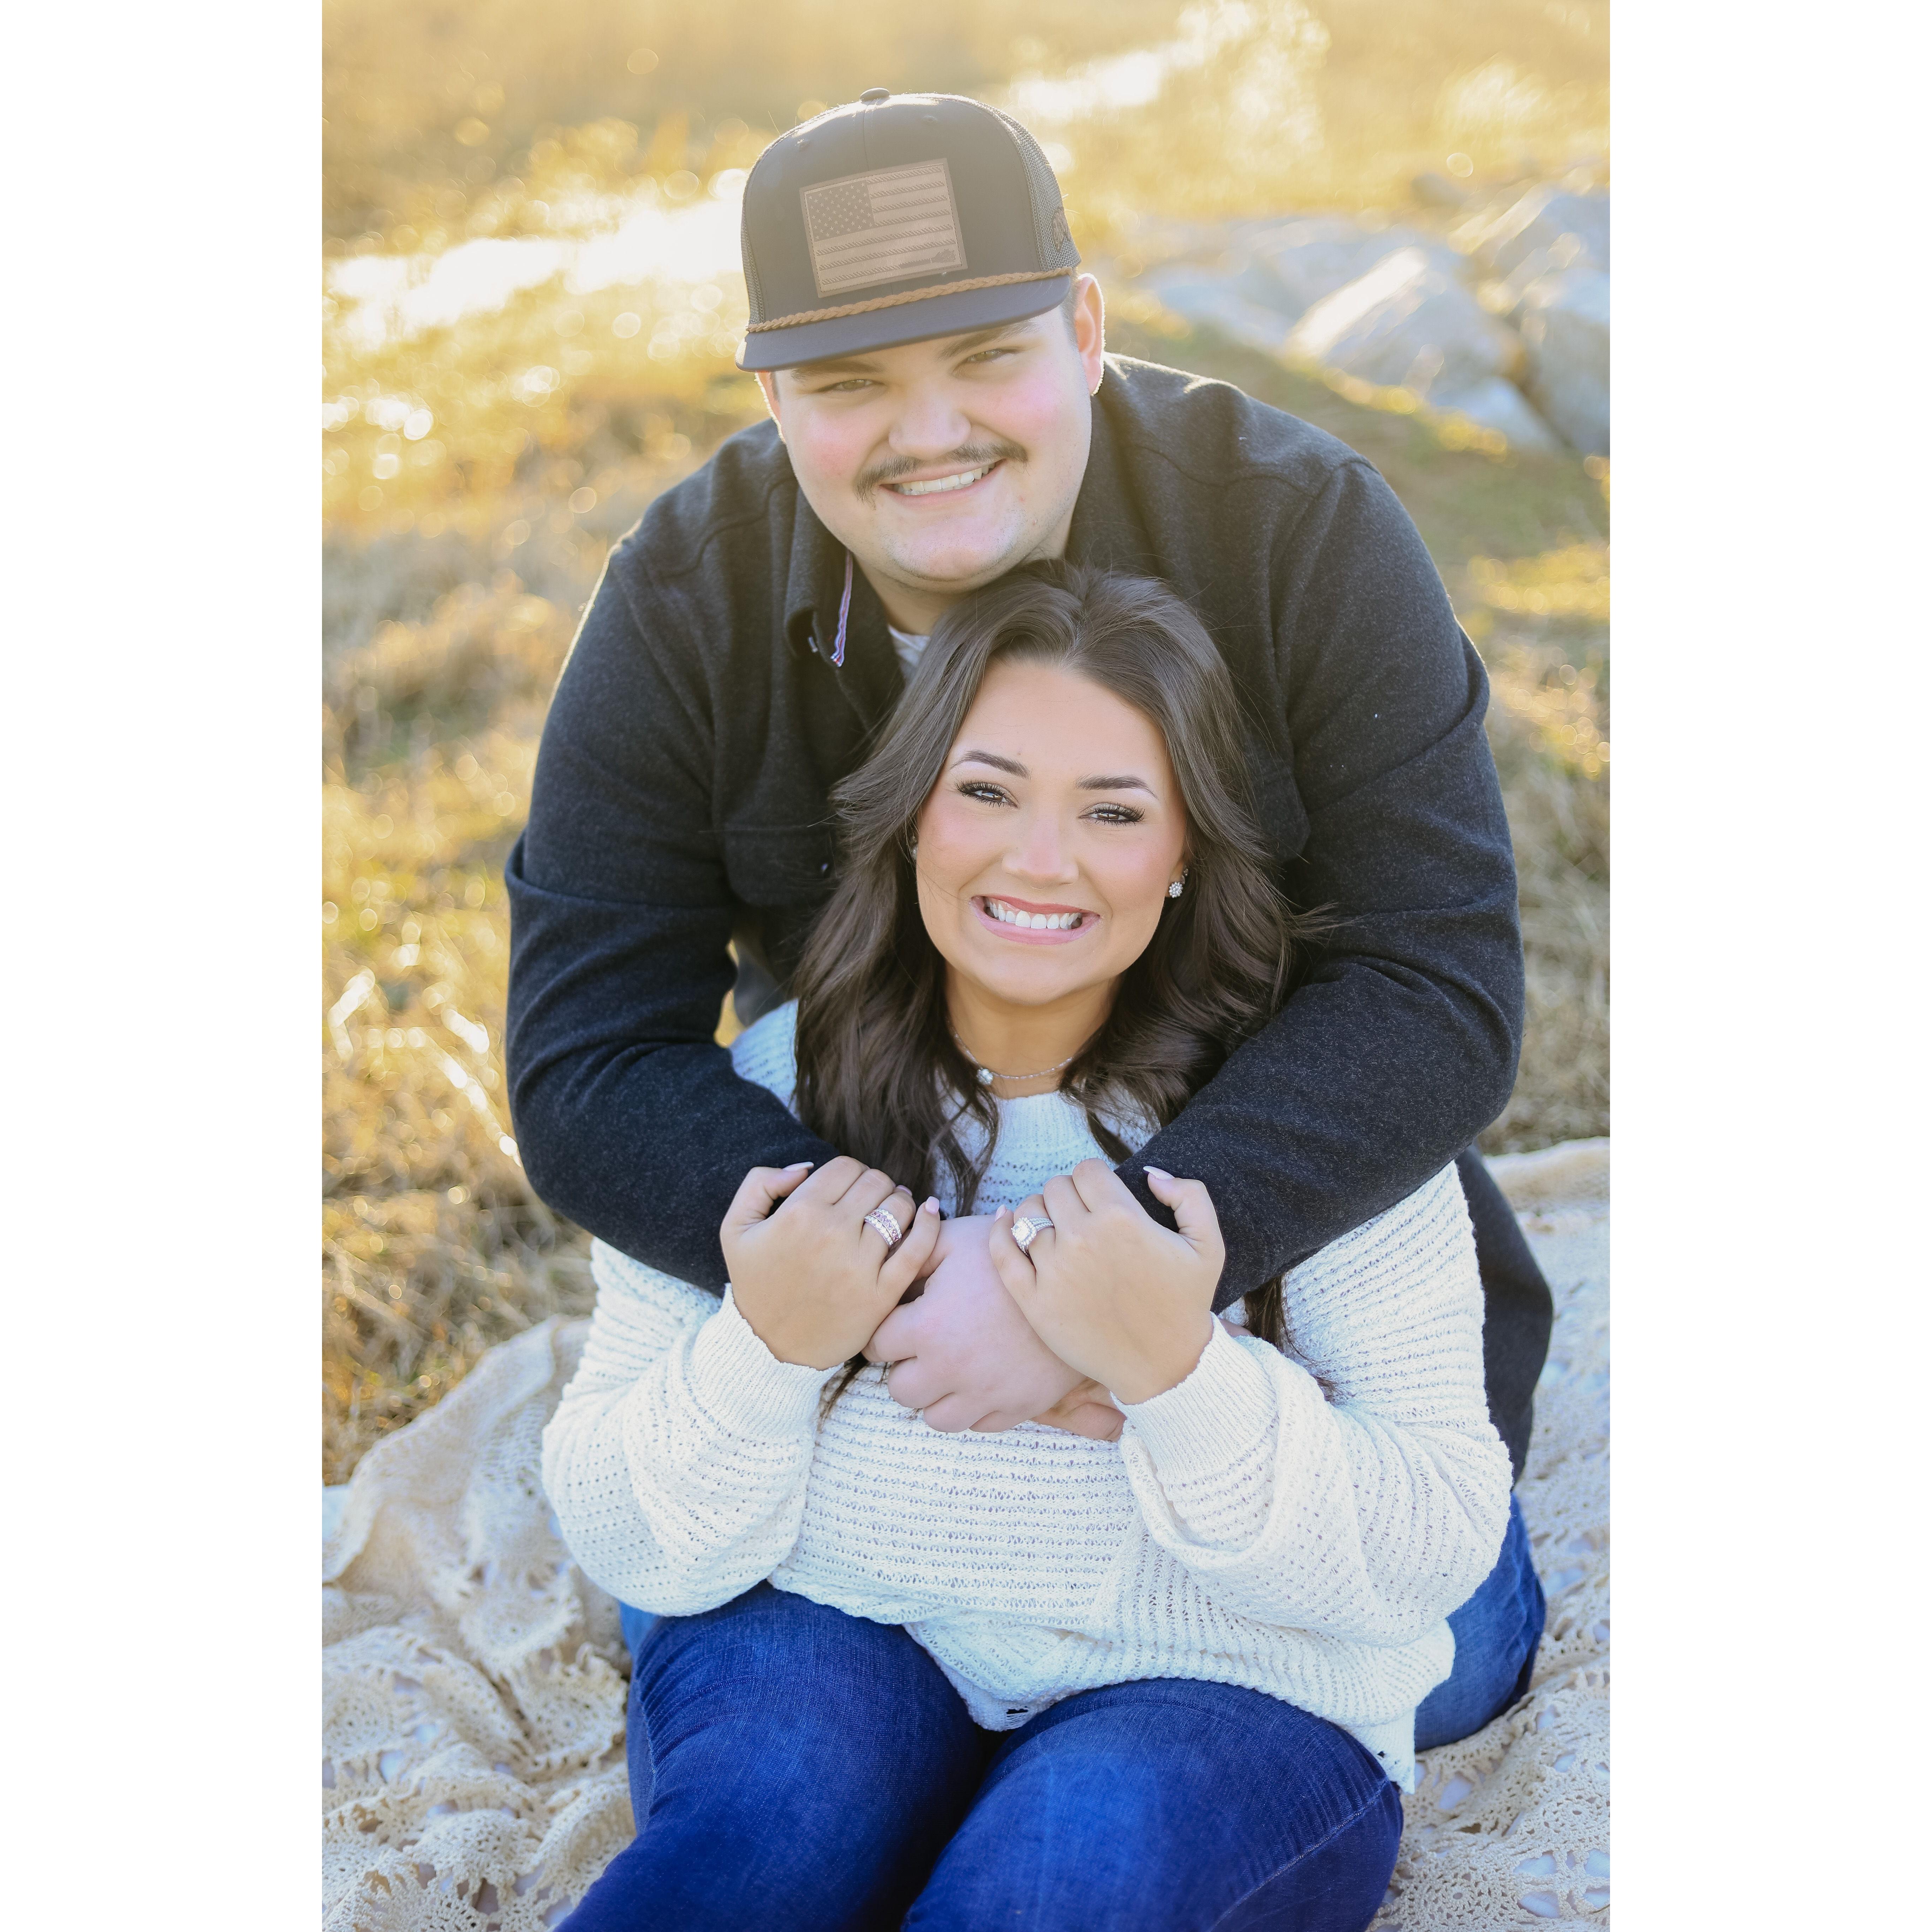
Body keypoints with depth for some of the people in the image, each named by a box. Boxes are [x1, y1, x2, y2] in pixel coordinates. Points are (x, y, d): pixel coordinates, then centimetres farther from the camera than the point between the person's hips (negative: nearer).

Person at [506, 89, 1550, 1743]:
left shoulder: (1309, 533, -27)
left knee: (1430, 1669, 1)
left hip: (1292, 1202, -1)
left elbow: (1439, 994, -31)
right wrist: (900, 1278, -39)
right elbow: (590, 1066, -23)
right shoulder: (683, 609, -22)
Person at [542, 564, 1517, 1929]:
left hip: (1218, 1691, 0)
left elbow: (1432, 1559, -11)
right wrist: (765, 1352, -20)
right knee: (789, 1768, -32)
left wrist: (1177, 1372, -27)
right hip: (835, 1646, 1)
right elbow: (626, 1546, 0)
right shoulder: (767, 1098, -2)